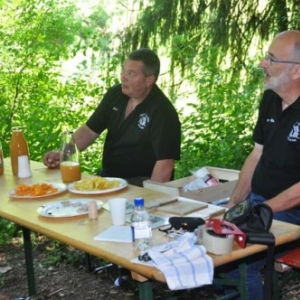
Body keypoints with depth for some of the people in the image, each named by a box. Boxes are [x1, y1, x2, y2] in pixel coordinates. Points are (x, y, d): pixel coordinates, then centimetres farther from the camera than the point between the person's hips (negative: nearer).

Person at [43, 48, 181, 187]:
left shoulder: (163, 112, -18)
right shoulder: (115, 94, 3)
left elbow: (164, 165, -23)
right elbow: (89, 130, 9)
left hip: (140, 184, -7)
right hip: (107, 176, 7)